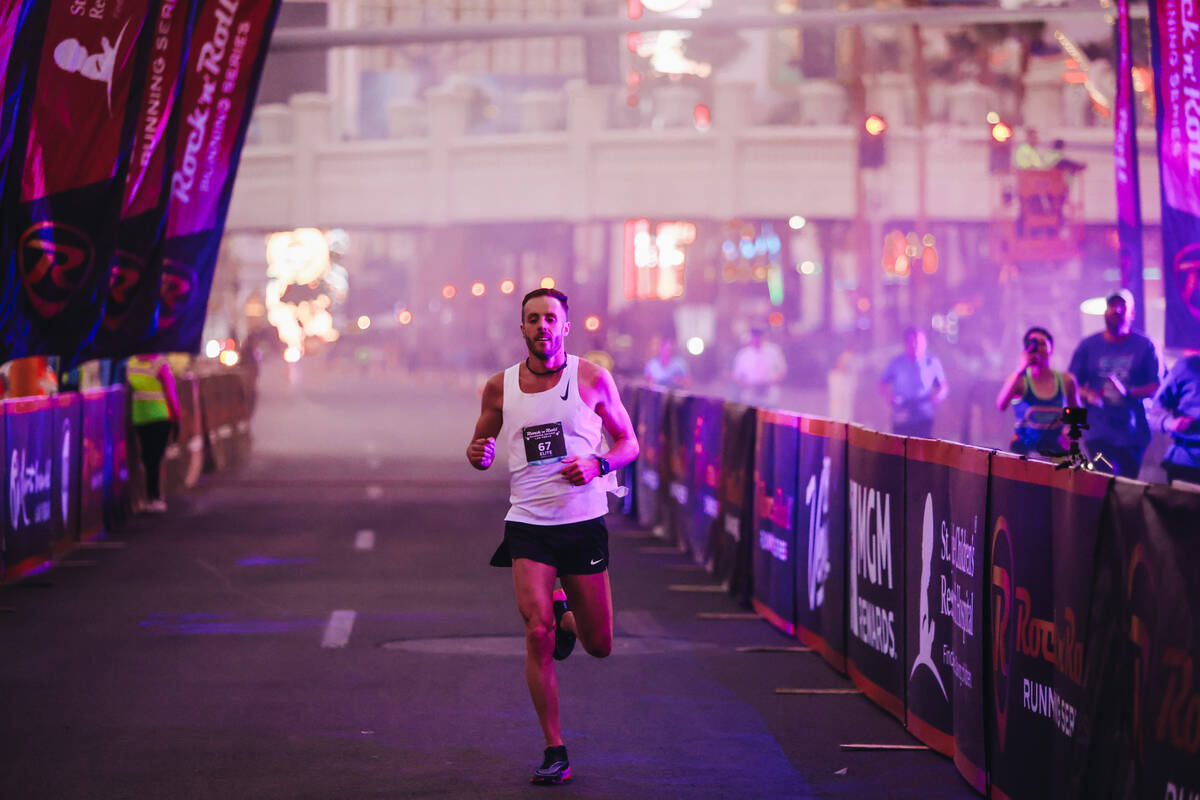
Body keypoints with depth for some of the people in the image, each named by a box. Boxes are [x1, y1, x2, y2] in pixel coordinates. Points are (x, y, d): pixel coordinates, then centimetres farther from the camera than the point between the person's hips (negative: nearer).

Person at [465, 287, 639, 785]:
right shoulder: (500, 387, 4)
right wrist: (478, 455, -9)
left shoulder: (592, 379, -1)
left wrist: (597, 465, -15)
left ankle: (566, 615, 44)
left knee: (598, 646, 7)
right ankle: (554, 751, -5)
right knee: (538, 632, -17)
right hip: (528, 525, 0)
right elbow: (480, 447, 16)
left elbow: (629, 443, 6)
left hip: (584, 524, 0)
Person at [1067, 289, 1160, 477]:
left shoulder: (1145, 346, 4)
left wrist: (1129, 391, -19)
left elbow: (1157, 387, -1)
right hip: (1098, 434, 0)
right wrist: (1088, 395, -14)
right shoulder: (1088, 346, 8)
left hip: (1133, 434, 0)